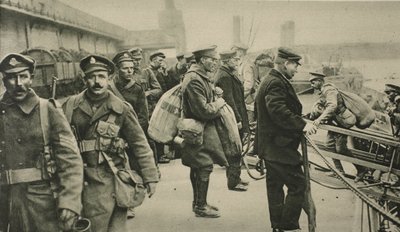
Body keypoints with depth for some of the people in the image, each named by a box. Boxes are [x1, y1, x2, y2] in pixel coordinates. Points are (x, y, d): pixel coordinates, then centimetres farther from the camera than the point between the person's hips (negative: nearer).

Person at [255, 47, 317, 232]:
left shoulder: (270, 81, 18)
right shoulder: (276, 83, -17)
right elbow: (278, 110, -29)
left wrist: (301, 122, 21)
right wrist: (302, 125, -29)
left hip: (270, 145, 12)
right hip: (279, 145, -12)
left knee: (275, 185, 15)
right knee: (297, 185, -7)